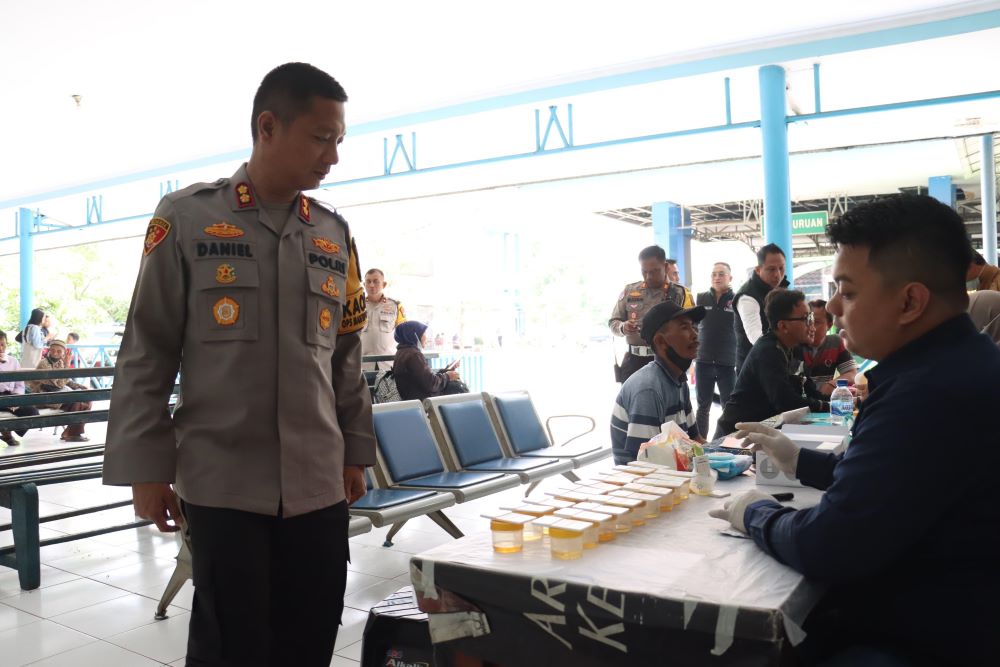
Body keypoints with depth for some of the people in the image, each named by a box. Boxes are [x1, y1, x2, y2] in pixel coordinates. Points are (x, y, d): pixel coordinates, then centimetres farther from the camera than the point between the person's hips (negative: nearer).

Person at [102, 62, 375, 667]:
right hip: (223, 482, -3)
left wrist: (356, 452, 12)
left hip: (318, 484, 4)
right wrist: (146, 468, -2)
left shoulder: (335, 234, 9)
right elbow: (146, 354, -1)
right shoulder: (187, 218, -2)